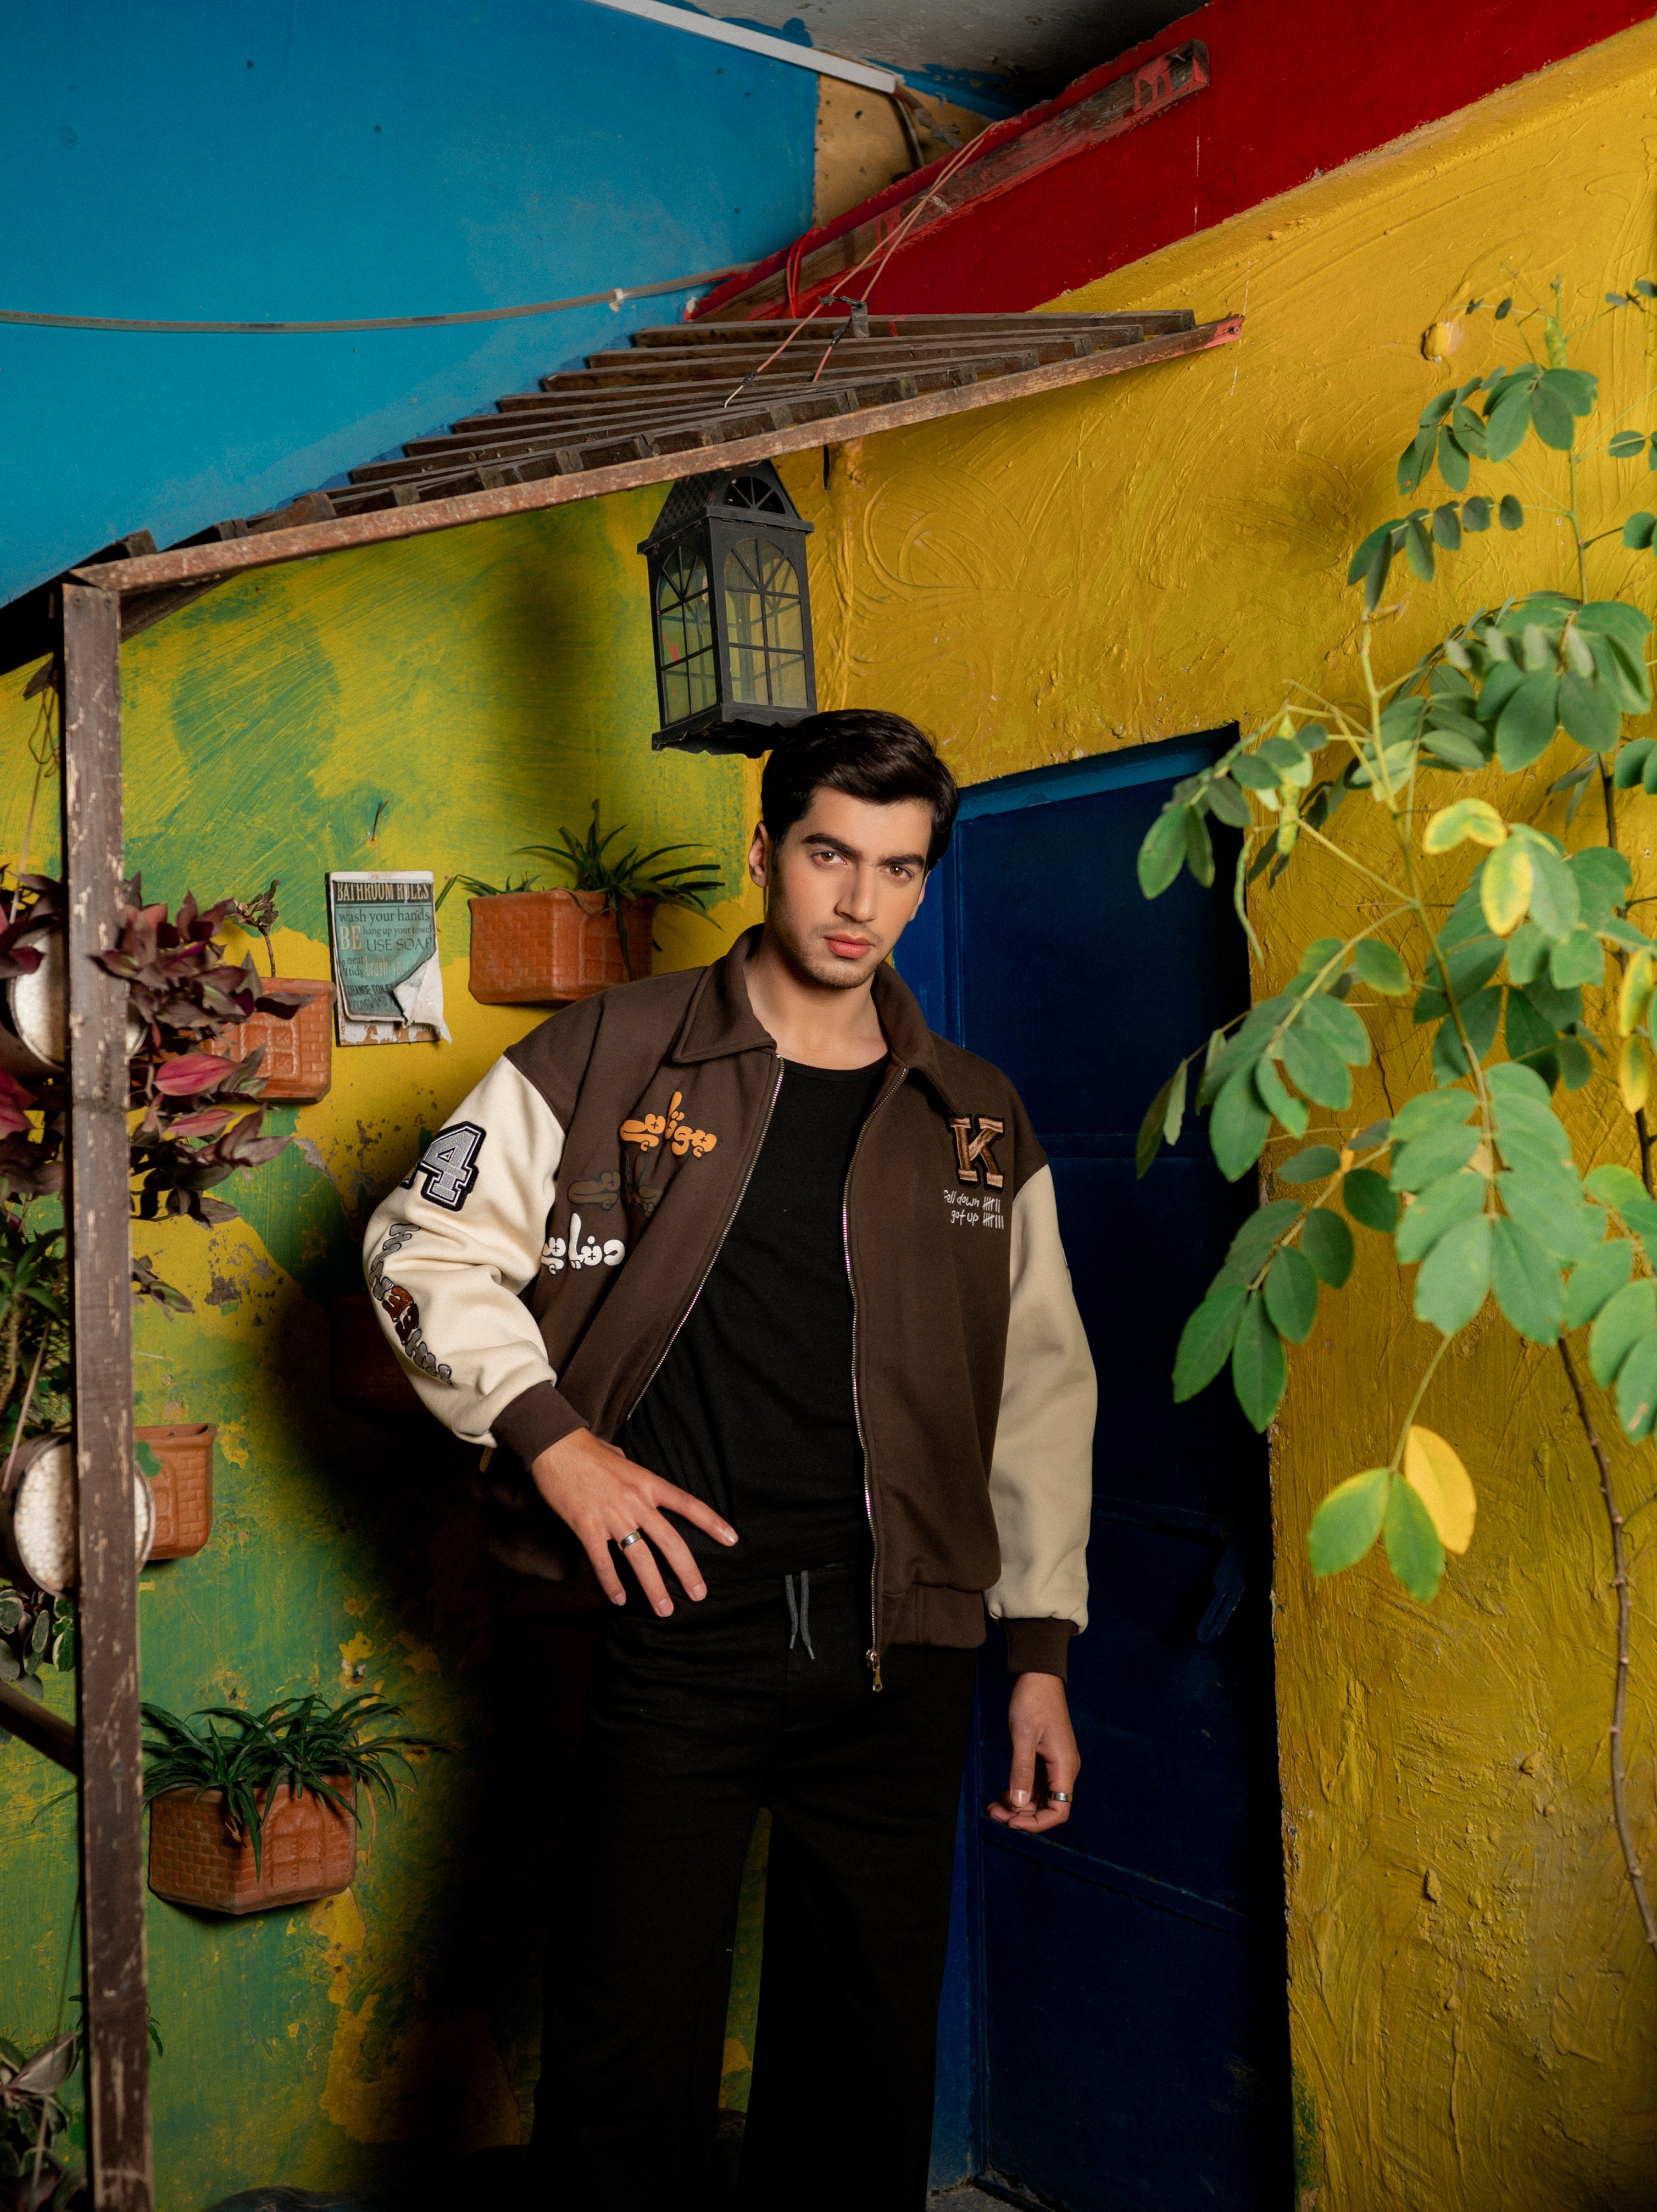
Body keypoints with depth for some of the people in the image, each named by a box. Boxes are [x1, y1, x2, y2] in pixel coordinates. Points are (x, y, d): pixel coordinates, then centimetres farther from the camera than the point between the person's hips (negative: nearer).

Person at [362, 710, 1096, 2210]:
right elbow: (426, 1247, 3)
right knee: (628, 2063, 3)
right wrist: (552, 1437, -9)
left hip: (902, 1649, 3)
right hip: (681, 1622, -2)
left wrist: (1043, 1648, 9)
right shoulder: (613, 1058, 1)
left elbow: (1040, 1393, 13)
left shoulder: (978, 1125, 10)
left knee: (871, 2066, 12)